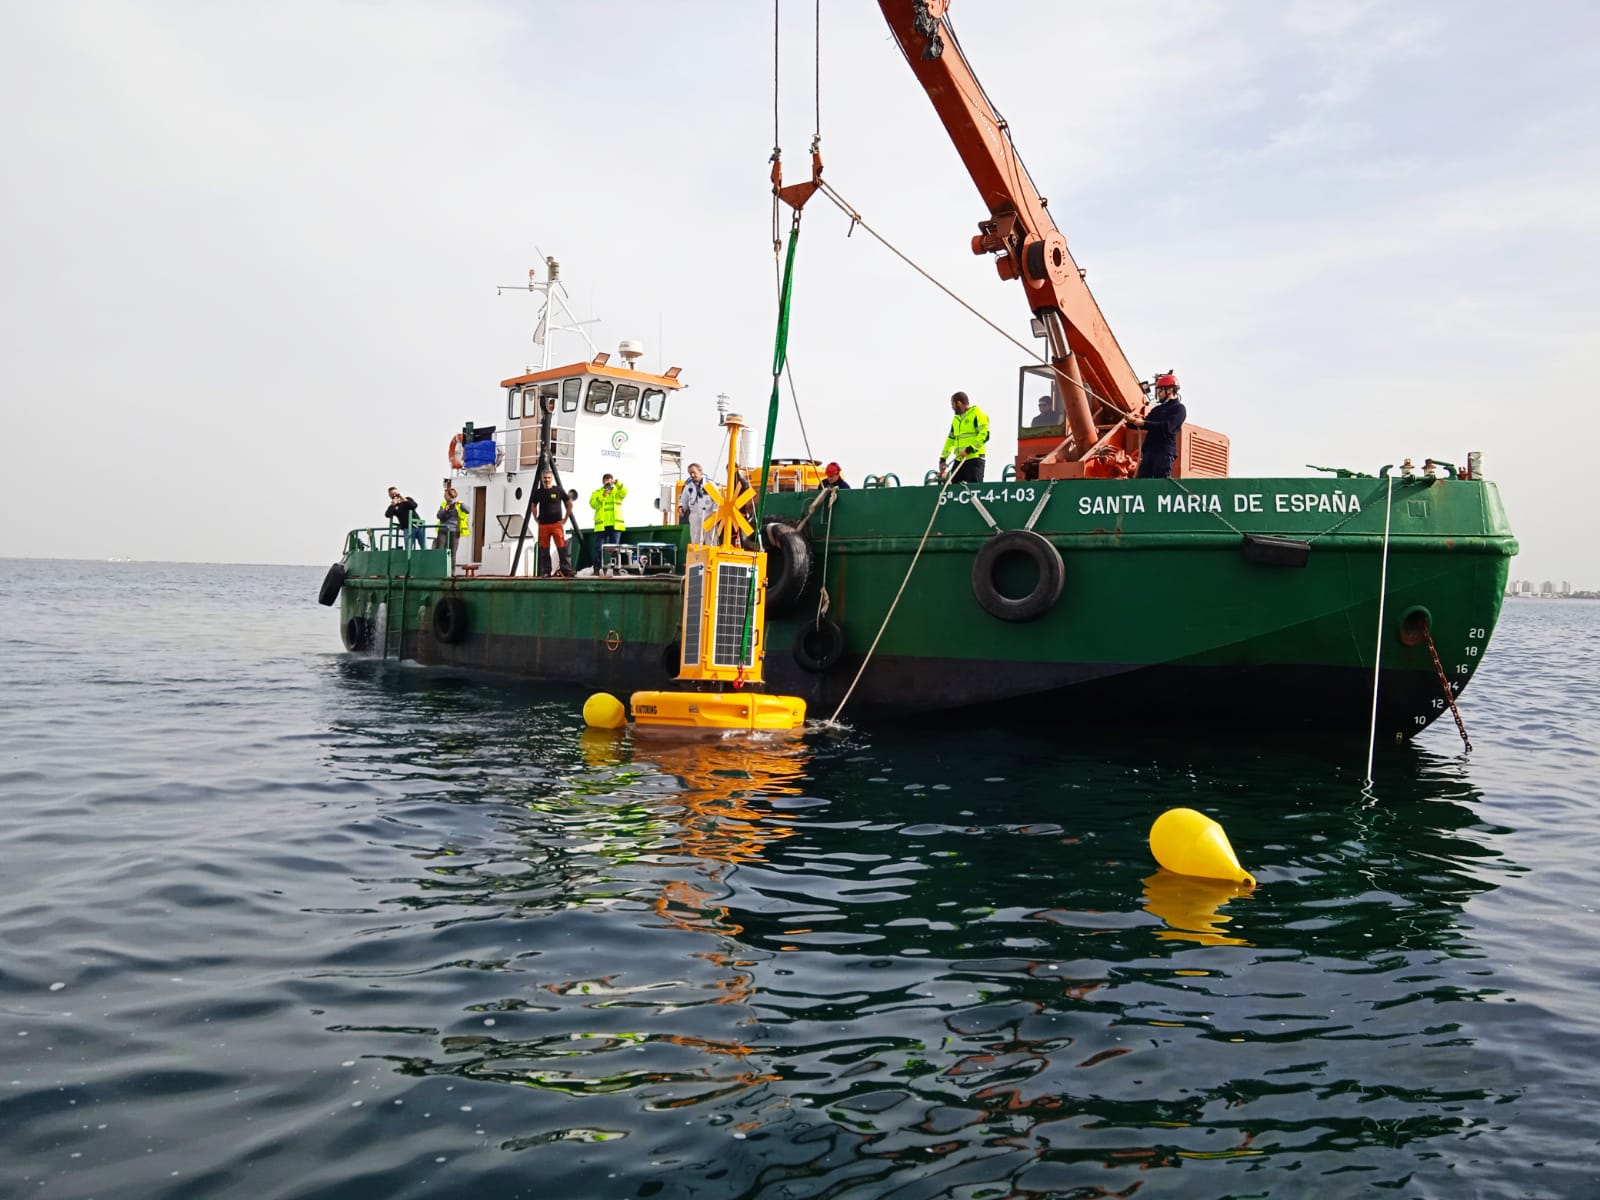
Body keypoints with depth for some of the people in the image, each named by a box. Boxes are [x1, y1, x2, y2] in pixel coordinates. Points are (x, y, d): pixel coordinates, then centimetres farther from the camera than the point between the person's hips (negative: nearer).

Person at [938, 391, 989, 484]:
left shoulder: (977, 414, -3)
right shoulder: (956, 419, 22)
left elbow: (984, 435, -14)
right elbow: (950, 440, 26)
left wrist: (969, 449, -21)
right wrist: (943, 459, 19)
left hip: (975, 459, -8)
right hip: (959, 460, 8)